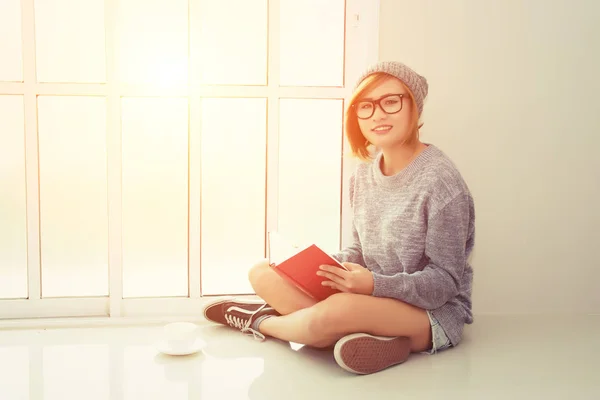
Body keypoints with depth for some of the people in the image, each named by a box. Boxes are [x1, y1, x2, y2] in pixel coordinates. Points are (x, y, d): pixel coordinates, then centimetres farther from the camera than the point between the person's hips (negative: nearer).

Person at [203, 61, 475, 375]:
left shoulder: (441, 181, -18)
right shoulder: (364, 173, 4)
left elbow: (444, 282, -16)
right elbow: (360, 251, 11)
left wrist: (376, 285, -29)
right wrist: (323, 265, -9)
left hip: (435, 311, -6)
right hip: (373, 302, 7)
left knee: (336, 311, -34)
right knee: (263, 273, -3)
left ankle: (261, 322, -3)